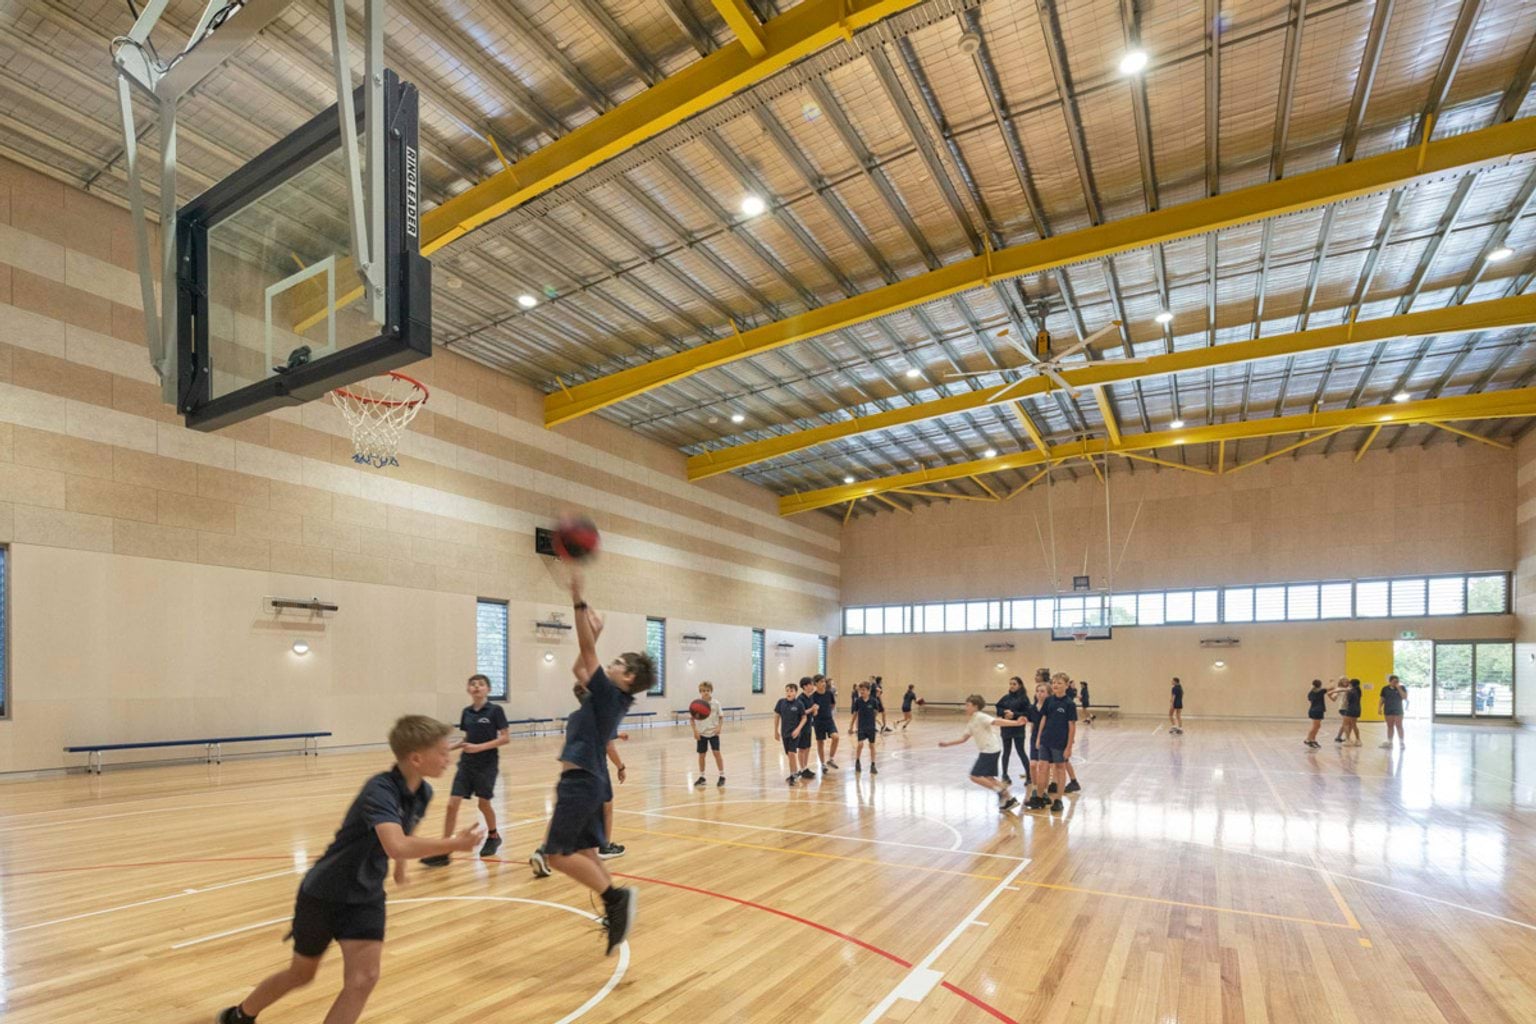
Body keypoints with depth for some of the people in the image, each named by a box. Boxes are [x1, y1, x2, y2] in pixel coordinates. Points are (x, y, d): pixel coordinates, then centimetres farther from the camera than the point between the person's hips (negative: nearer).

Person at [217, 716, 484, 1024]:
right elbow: (396, 846, -50)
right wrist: (454, 844, -45)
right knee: (301, 974, 18)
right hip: (324, 892, -5)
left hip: (365, 897, 5)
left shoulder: (423, 793, -10)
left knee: (363, 979, -9)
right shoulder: (379, 790, -34)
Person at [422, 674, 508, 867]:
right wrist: (448, 748, 0)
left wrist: (479, 747, -21)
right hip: (466, 764, 4)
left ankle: (493, 836, 35)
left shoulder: (495, 710, -11)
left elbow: (504, 738, -13)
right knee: (452, 804, -4)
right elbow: (467, 738, 15)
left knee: (484, 804, 8)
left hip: (487, 764, -4)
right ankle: (443, 851, 5)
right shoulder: (466, 712, 4)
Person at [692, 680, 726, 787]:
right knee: (701, 755, 9)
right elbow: (691, 718, -2)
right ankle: (701, 777, 23)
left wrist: (719, 727, -14)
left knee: (717, 753, -5)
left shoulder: (716, 703, -5)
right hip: (701, 733, 1)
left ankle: (722, 776, 5)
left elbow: (721, 717, 1)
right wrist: (695, 731, -10)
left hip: (713, 733, -1)